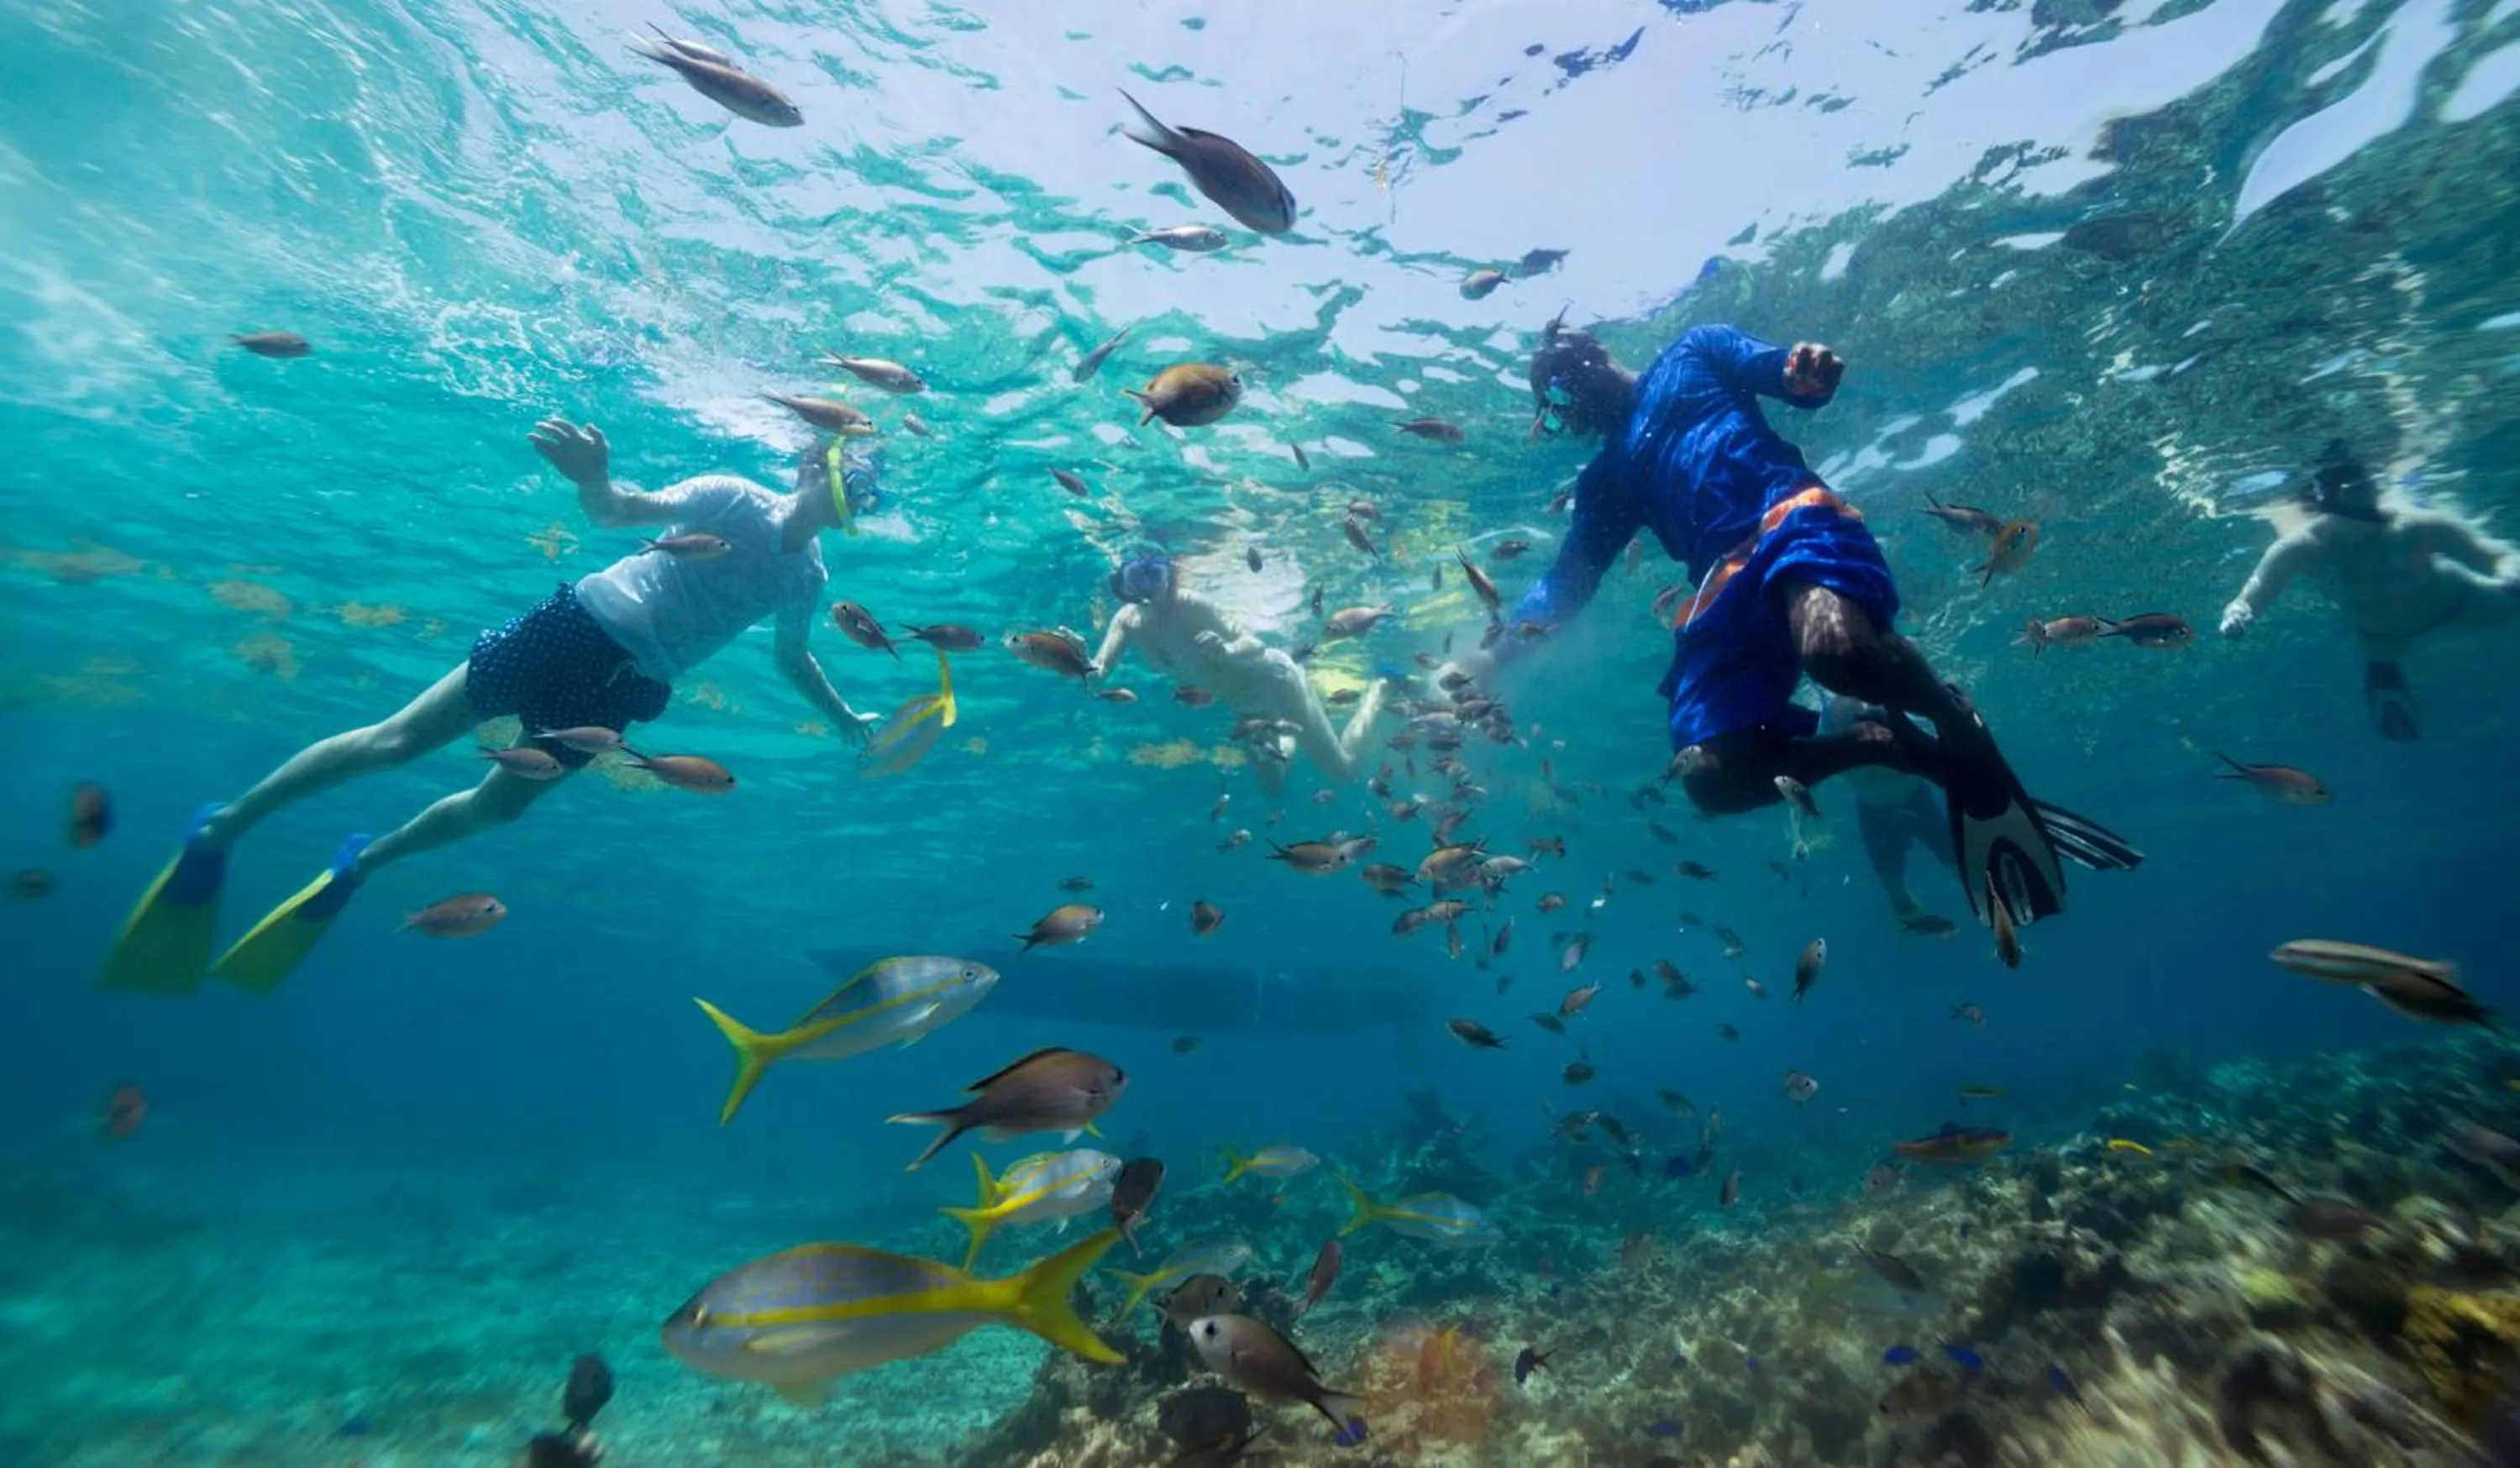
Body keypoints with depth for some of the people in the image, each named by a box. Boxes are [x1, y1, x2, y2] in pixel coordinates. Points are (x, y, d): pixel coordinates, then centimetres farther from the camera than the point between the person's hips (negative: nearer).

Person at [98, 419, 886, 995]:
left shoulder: (809, 577, 3)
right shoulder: (734, 497, -11)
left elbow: (792, 658, 17)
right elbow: (622, 510, -18)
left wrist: (846, 719, 19)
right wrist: (593, 478, -41)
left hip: (626, 686, 5)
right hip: (580, 626, -4)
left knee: (496, 806, 11)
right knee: (399, 740, 1)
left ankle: (359, 862, 36)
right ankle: (221, 827, 21)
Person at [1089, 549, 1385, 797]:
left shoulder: (1194, 606, -33)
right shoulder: (1127, 621, -15)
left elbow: (1256, 647, -37)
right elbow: (1094, 675, -23)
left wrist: (1228, 651, -59)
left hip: (1274, 679, -6)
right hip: (1244, 704, 6)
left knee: (1342, 772, 4)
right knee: (1272, 787, 20)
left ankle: (1377, 689, 25)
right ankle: (1289, 733, 46)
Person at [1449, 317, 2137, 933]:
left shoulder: (1691, 354, 24)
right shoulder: (1604, 479, 31)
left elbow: (1783, 376, 10)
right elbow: (1566, 582, 23)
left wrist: (1805, 367, -16)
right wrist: (1493, 654, 10)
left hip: (1789, 518, -4)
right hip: (1723, 589, 4)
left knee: (1838, 648, -38)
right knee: (1712, 777, -18)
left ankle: (1959, 724, -7)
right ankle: (1898, 745, 0)